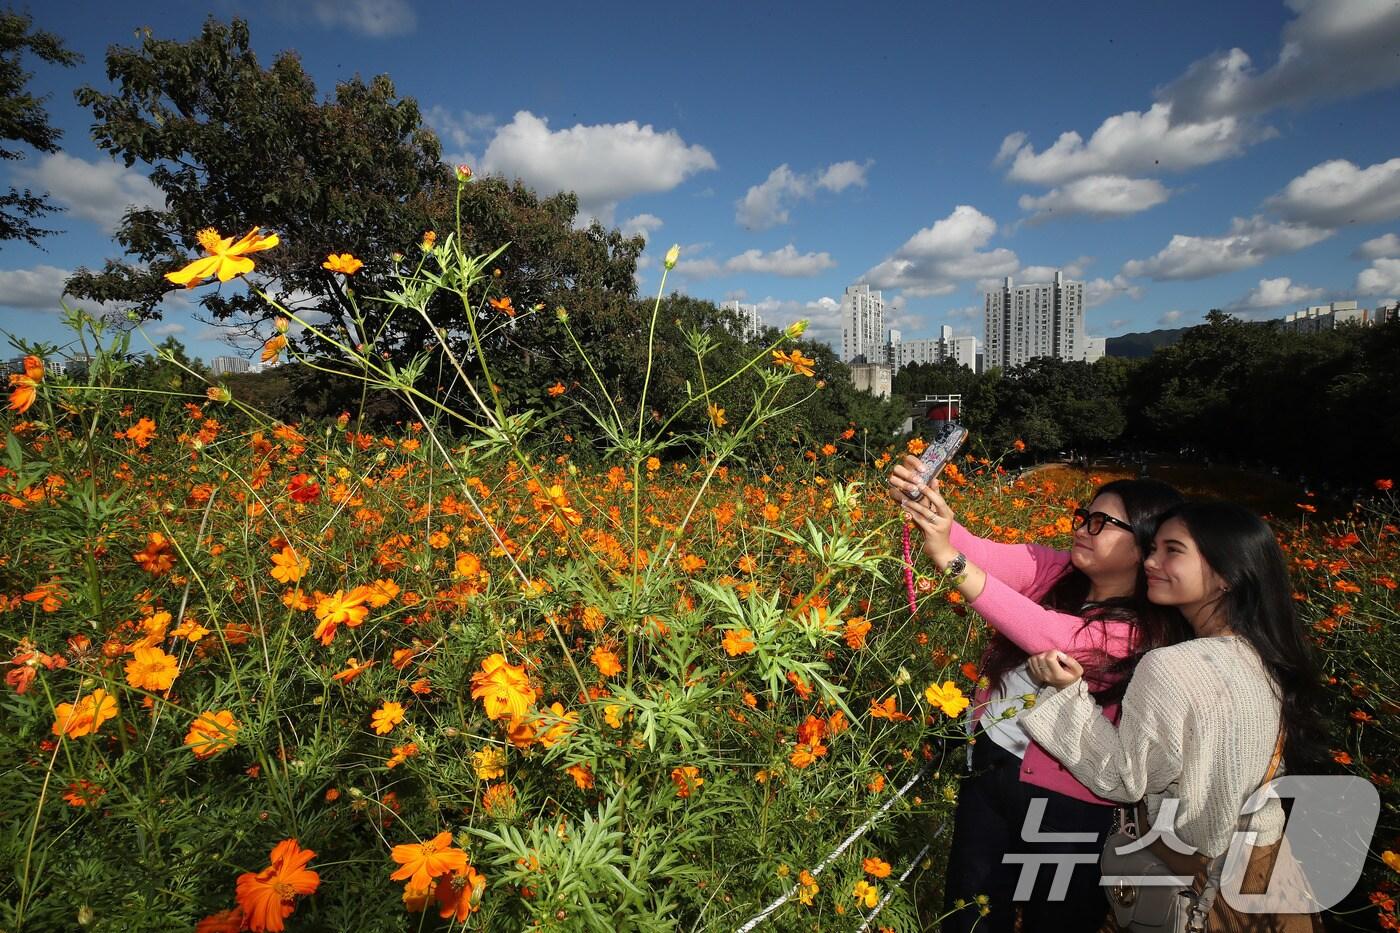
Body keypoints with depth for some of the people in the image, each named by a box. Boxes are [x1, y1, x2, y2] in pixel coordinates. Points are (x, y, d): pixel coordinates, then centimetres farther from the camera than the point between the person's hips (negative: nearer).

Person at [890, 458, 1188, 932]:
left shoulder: (1147, 630, -18)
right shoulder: (1057, 572, -3)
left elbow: (1048, 635, -35)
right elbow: (988, 556, -20)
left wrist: (948, 558, -43)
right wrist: (924, 506, -40)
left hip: (1065, 801, -4)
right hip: (991, 767, 5)